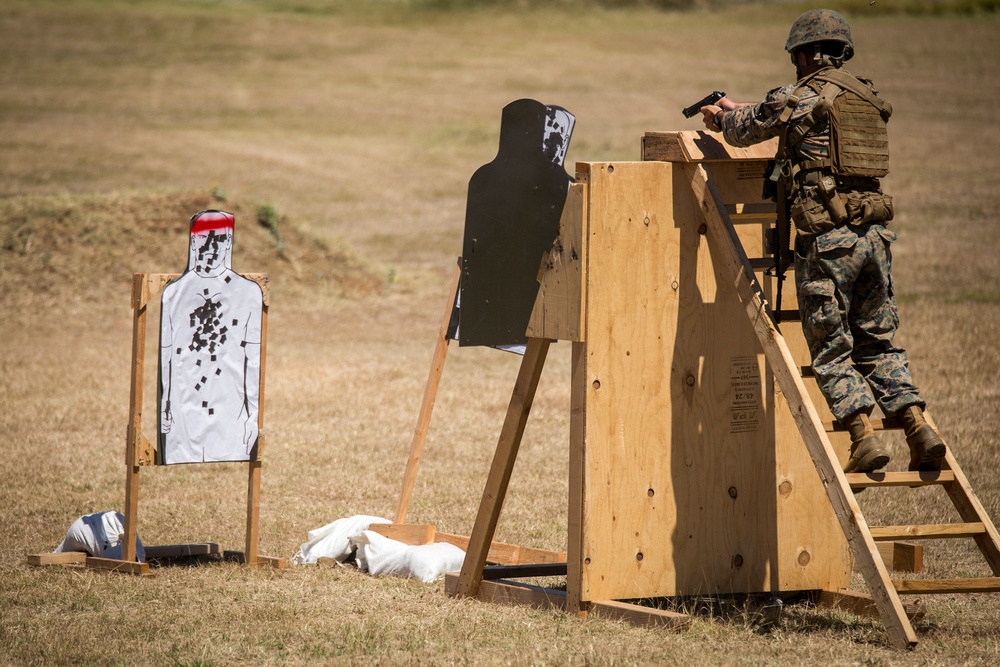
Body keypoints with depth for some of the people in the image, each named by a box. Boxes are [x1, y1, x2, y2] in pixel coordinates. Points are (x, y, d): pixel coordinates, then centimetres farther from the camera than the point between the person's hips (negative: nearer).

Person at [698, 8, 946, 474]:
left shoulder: (799, 98, -5)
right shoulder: (867, 98, 16)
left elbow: (745, 129, 10)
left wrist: (723, 118, 34)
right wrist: (739, 110, 41)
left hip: (827, 238, -6)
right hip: (874, 231, 6)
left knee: (831, 349, 2)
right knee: (878, 343, 14)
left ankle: (864, 436, -9)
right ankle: (919, 428, 1)